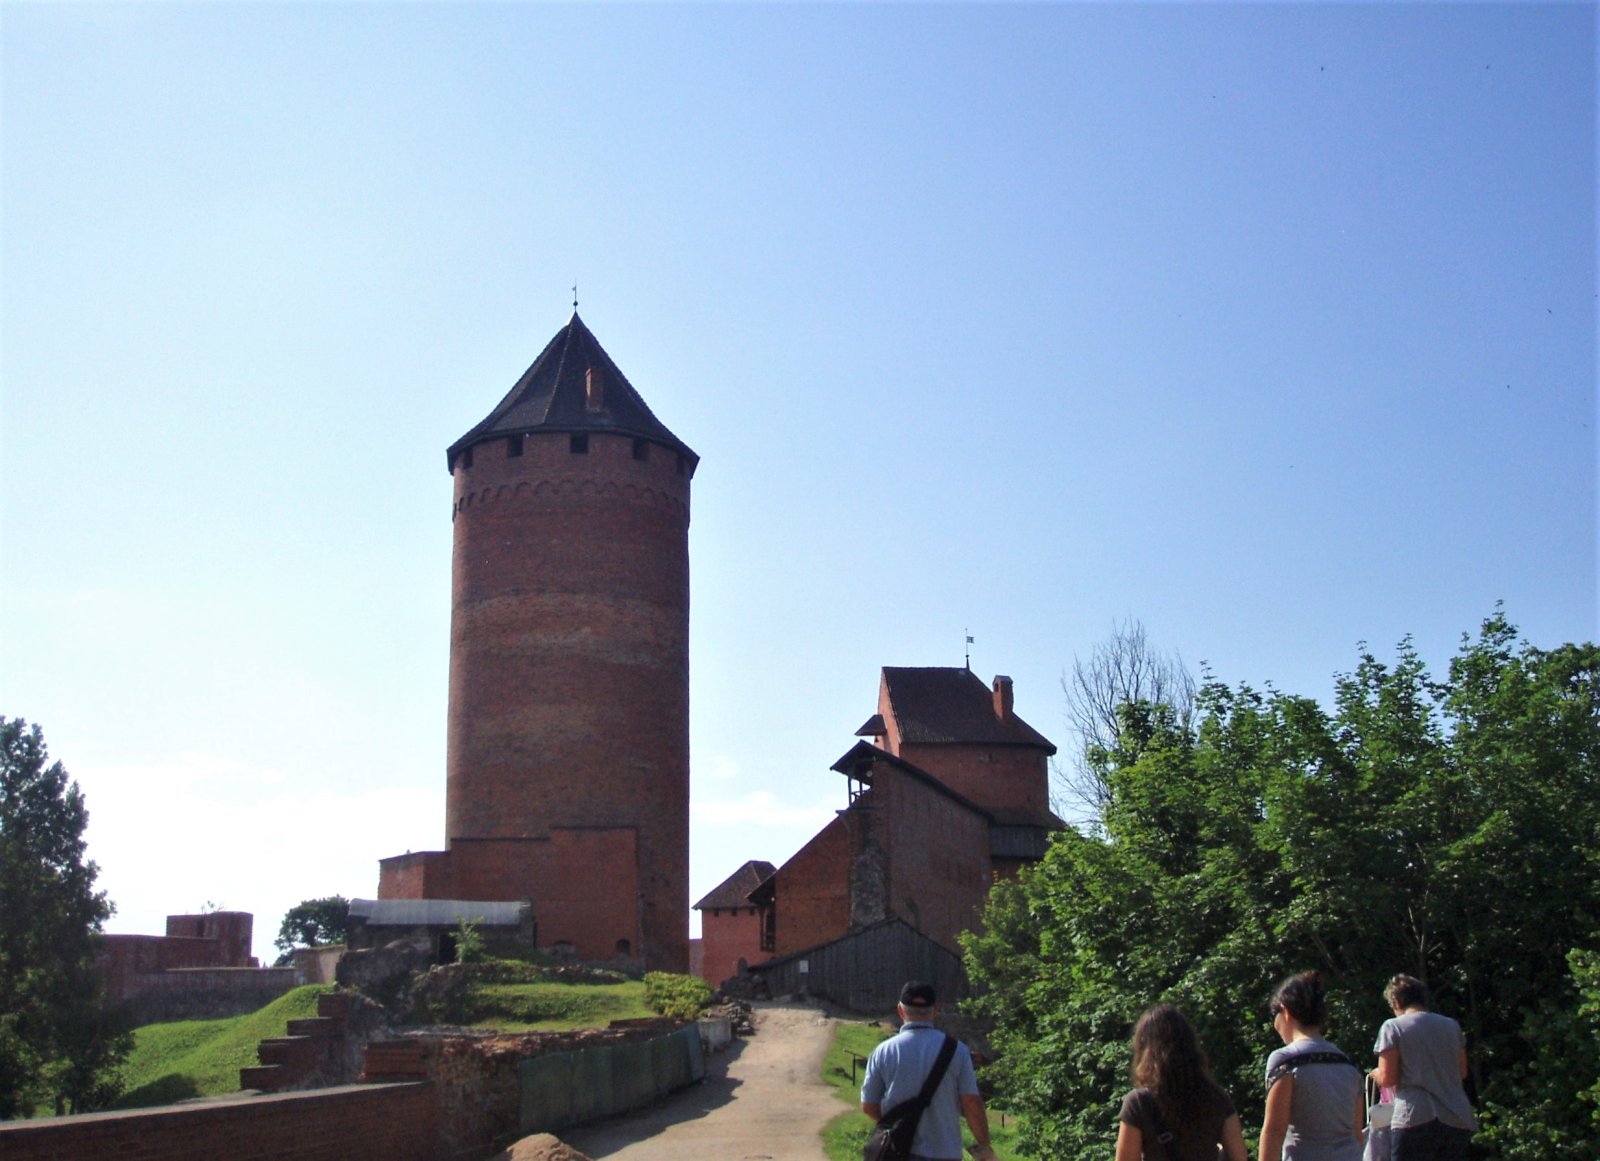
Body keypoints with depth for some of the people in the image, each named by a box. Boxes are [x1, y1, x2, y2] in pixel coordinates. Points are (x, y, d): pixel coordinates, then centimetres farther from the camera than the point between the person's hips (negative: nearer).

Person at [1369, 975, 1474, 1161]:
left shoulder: (1393, 1027, -1)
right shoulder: (1451, 1025, 13)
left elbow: (1387, 1078, -5)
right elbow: (1462, 1072, 19)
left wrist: (1375, 1074, 16)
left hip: (1415, 1119, -5)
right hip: (1456, 1121, 5)